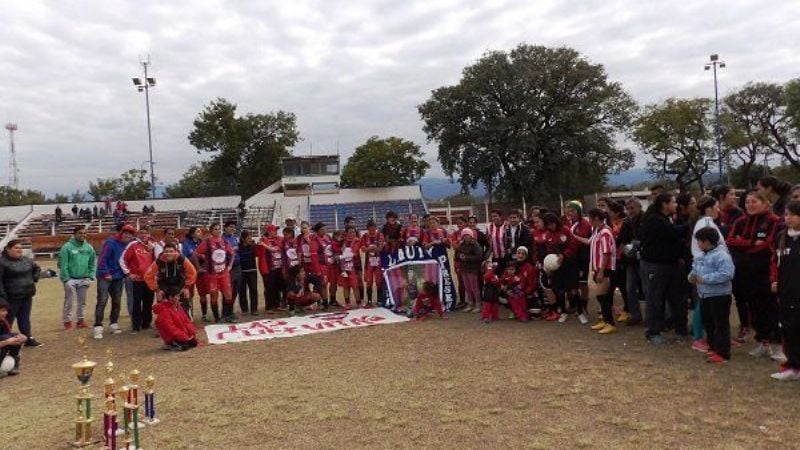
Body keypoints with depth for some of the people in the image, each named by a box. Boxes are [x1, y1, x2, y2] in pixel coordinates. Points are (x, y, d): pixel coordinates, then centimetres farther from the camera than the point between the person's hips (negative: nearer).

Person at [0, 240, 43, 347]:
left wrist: (34, 279, 13)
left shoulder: (26, 260, 8)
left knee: (25, 318, 14)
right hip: (12, 298, -6)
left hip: (27, 296, 6)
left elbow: (37, 268, 27)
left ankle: (29, 338, 20)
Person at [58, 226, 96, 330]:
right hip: (71, 279, -4)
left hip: (84, 280, 4)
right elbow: (63, 265, -12)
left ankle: (80, 319, 25)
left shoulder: (89, 247, 3)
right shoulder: (67, 247, -10)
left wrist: (91, 277, 0)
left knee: (82, 301, 13)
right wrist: (66, 279, -14)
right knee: (69, 302, 2)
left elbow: (93, 264, 8)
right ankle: (67, 321, 12)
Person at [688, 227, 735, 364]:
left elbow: (726, 274, -30)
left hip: (719, 296, -10)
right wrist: (692, 276, 2)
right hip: (704, 295, 10)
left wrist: (705, 279, -28)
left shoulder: (721, 255, -20)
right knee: (707, 322, 18)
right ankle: (713, 347, 31)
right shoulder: (700, 256, 10)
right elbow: (695, 268, 25)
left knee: (720, 324, -1)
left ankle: (722, 352, 5)